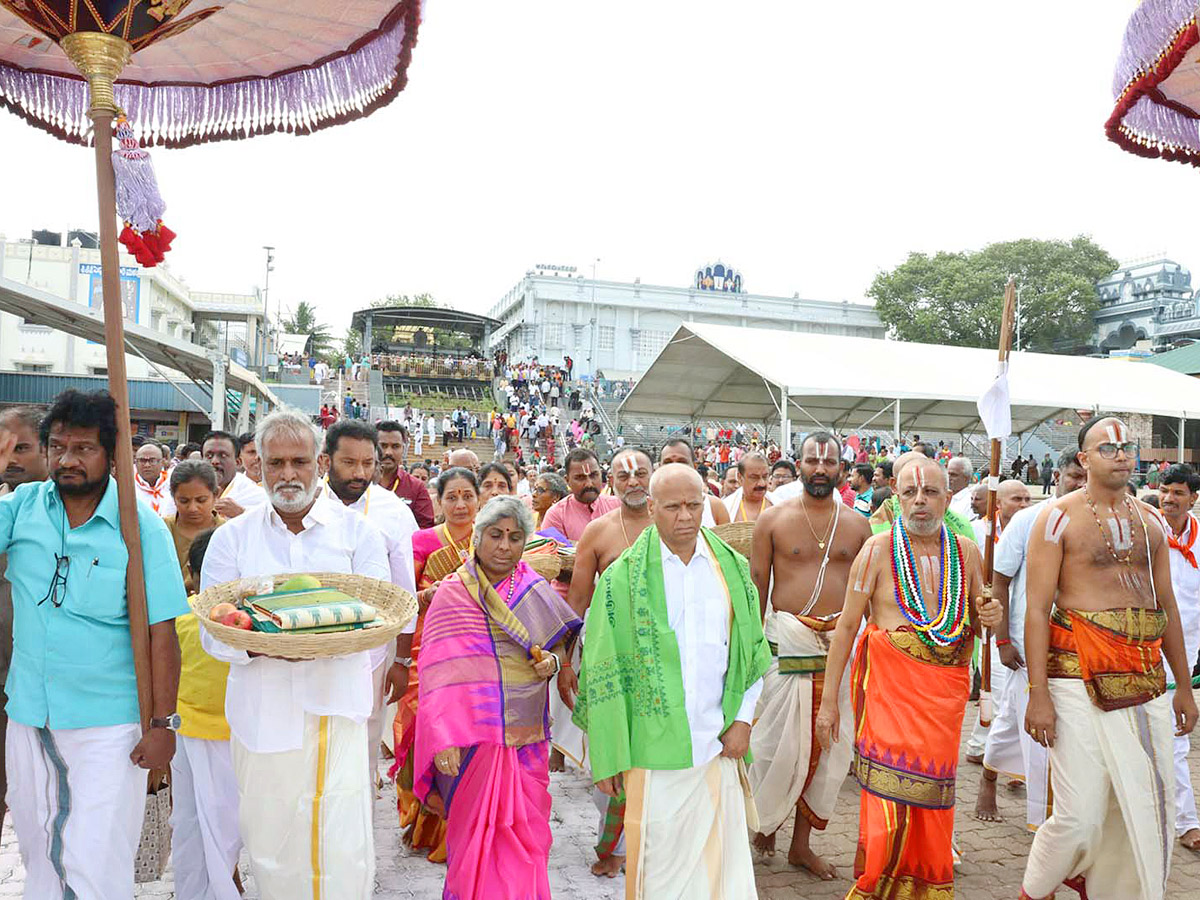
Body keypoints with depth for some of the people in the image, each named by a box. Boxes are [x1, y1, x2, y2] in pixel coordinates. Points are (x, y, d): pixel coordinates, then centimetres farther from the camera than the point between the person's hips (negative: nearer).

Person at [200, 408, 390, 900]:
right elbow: (214, 634, 2)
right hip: (263, 710, 2)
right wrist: (262, 645, -18)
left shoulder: (357, 531, 5)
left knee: (346, 850, -3)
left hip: (338, 708, -1)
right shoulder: (233, 537, 7)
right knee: (270, 846, 9)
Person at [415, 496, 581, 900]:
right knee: (477, 840, 5)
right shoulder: (453, 593, -5)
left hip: (527, 739, 3)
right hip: (474, 740, -3)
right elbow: (439, 675, -8)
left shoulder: (536, 591, 6)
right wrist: (444, 740, -17)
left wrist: (552, 662, -4)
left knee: (526, 839, 8)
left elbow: (554, 645, 19)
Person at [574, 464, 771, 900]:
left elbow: (754, 650, 12)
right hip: (655, 747, -3)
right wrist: (607, 758, -4)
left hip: (719, 746, 3)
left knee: (721, 860, 10)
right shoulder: (623, 578, -5)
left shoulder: (732, 568, 5)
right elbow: (602, 671, -4)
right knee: (660, 864, 6)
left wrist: (743, 720, 3)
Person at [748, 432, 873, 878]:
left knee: (827, 745, 8)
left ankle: (802, 843, 24)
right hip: (786, 639, -3)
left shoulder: (857, 525, 8)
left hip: (841, 642, 3)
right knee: (781, 743, -1)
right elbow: (757, 587, 2)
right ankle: (765, 820, 28)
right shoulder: (774, 518, 1)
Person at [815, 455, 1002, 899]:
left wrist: (990, 617, -5)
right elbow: (847, 625, -3)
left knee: (932, 797, 9)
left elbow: (977, 620, 21)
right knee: (890, 798, -7)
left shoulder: (966, 551, 7)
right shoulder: (878, 549, -4)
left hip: (947, 687, 4)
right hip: (889, 683, -3)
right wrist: (829, 699, -5)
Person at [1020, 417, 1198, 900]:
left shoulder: (1150, 522, 14)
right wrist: (1038, 693, -14)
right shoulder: (1058, 518, -4)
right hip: (1080, 678, -6)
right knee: (1080, 818, -5)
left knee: (1147, 809, 9)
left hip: (1145, 681, 6)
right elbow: (1037, 609, -9)